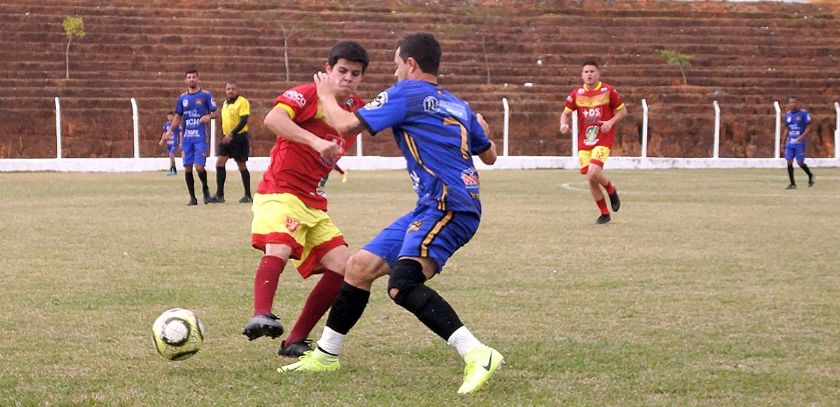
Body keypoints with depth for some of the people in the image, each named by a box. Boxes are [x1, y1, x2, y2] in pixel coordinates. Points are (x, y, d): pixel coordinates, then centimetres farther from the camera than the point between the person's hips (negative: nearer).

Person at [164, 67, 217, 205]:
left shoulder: (205, 95, 0)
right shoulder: (182, 98, 10)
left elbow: (215, 112, 2)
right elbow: (177, 116, 16)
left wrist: (209, 116, -20)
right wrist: (170, 130, 2)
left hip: (201, 137, -4)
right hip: (186, 137, 4)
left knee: (199, 167, -13)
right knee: (187, 168, 1)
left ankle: (205, 188, 16)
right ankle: (192, 198, 12)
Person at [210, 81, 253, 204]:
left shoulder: (242, 102, -11)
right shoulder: (224, 103, 13)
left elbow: (244, 121, -20)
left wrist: (232, 134, -27)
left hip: (239, 137, -7)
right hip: (226, 137, 7)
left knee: (242, 166, 1)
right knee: (219, 162, -6)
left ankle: (248, 195, 13)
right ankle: (219, 195, -3)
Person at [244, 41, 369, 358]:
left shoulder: (358, 109, 13)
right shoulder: (308, 94, -7)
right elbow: (273, 119, -25)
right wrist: (316, 142, -35)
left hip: (313, 202, 7)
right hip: (280, 192, -7)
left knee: (342, 266, -4)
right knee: (279, 249, -33)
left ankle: (295, 341, 1)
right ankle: (261, 315, -52)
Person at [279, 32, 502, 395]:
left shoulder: (407, 93, -4)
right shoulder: (458, 106, 18)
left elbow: (346, 125, -6)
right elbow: (489, 155, 32)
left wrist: (326, 96, 15)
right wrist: (480, 130, 55)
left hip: (449, 207, -10)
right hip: (431, 208, 10)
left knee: (402, 285, -28)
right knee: (360, 266, 11)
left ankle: (478, 355, -33)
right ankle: (325, 355, 23)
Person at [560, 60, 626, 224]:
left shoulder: (608, 91, -2)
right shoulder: (576, 94, 5)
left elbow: (622, 111, 5)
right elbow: (566, 113, 14)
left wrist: (611, 122, -13)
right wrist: (563, 124, -8)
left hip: (603, 139, -4)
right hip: (584, 141, 4)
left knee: (593, 172, -24)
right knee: (590, 179, 1)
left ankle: (611, 191, 8)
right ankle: (604, 213, 18)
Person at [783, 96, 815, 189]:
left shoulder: (804, 113, -6)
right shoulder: (787, 114, 10)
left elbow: (808, 128, -6)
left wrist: (802, 136, -22)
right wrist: (783, 142, 16)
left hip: (800, 142, -5)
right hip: (790, 142, 5)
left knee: (800, 162, -4)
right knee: (789, 161, -4)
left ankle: (810, 175, 25)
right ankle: (792, 183, 4)